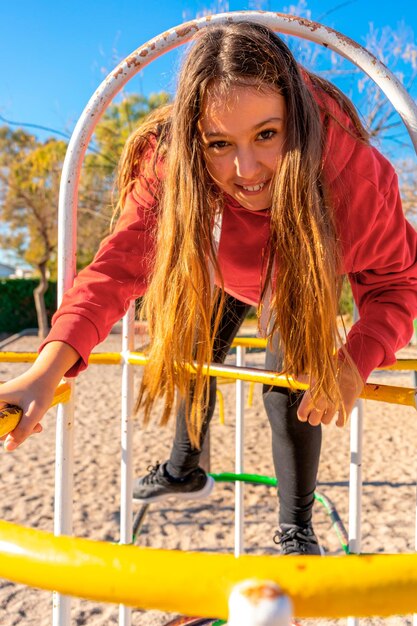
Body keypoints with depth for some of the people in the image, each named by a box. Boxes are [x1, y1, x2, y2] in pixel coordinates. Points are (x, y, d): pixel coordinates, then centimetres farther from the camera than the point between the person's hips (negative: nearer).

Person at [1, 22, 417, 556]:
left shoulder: (353, 169, -42)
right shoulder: (167, 163, -38)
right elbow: (120, 265, -41)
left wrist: (355, 360, -46)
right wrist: (48, 369, -55)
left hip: (300, 275, -2)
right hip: (224, 269, 3)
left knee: (288, 383, -12)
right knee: (192, 355, 13)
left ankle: (296, 531, 12)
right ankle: (184, 473, 41)